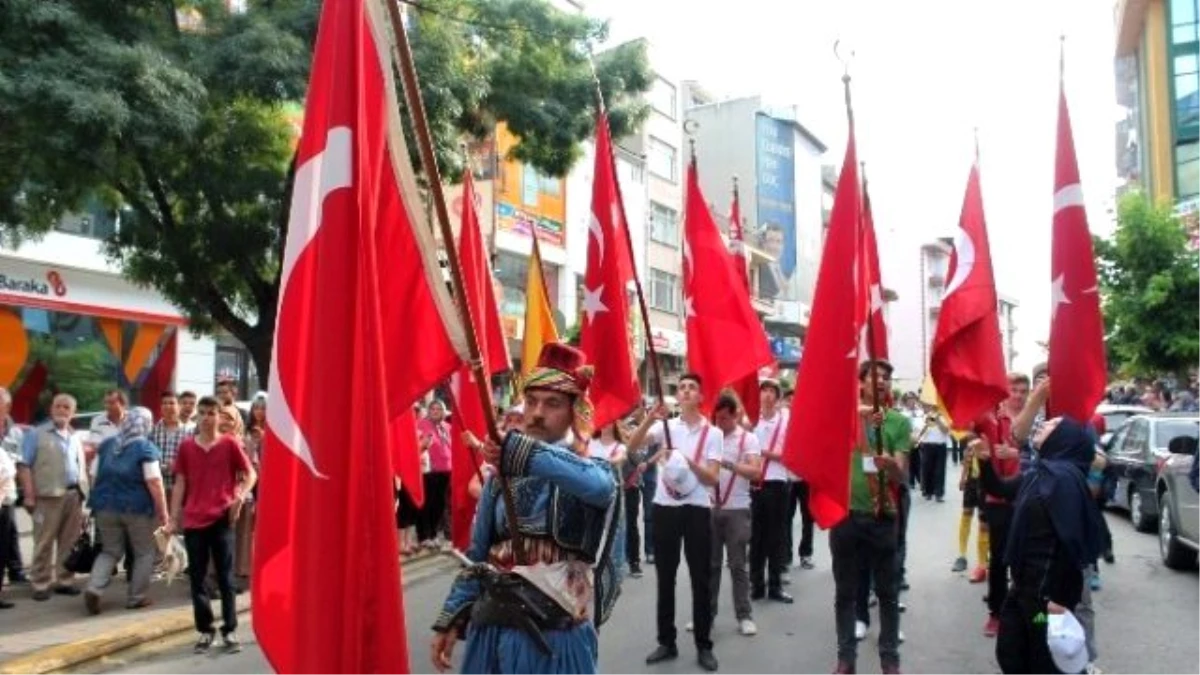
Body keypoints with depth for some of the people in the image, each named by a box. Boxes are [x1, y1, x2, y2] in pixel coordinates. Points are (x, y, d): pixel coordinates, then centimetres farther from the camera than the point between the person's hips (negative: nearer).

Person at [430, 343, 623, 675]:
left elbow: (596, 483, -32)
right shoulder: (501, 476, 6)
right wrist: (451, 618, 4)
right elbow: (477, 555, 12)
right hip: (491, 631, 4)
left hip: (556, 638, -3)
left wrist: (517, 452, -42)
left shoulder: (594, 471, -6)